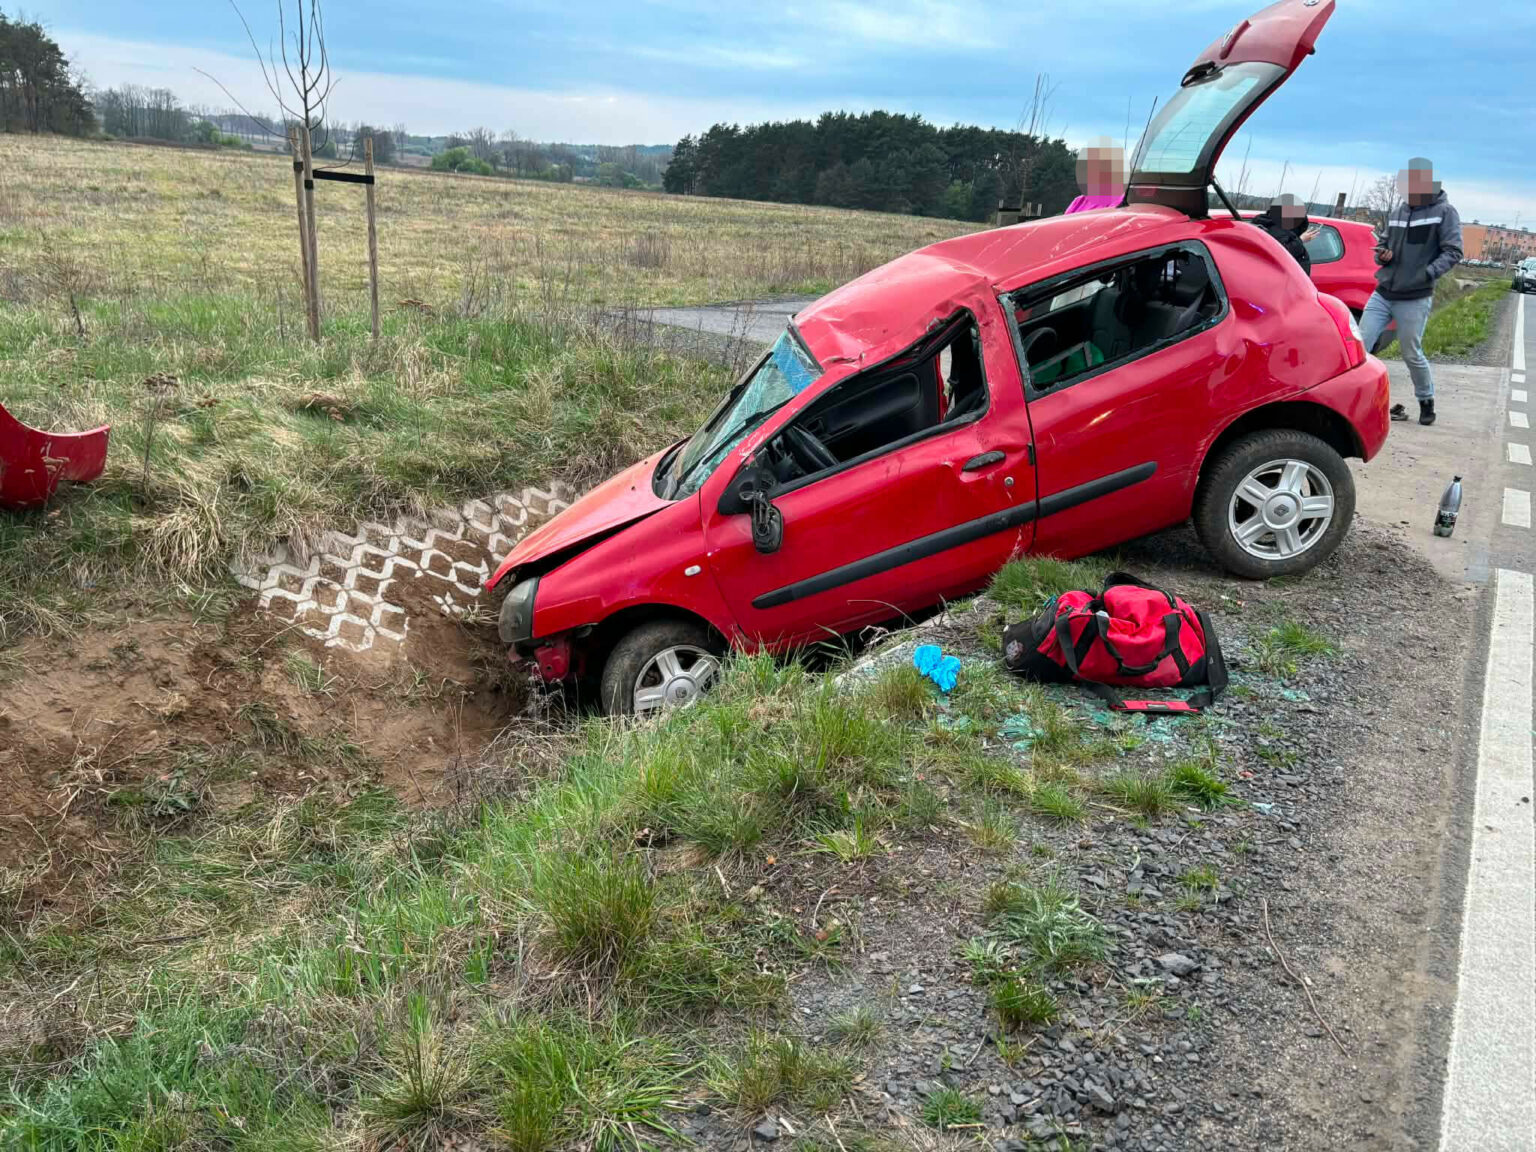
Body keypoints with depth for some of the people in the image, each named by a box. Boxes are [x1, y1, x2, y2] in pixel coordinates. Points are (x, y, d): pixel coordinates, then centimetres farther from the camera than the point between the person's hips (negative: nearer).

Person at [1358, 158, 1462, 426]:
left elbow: (1453, 252, -10)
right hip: (1382, 294, 5)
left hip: (1414, 299, -5)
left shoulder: (1444, 212, -6)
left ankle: (1427, 402, 22)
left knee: (1412, 354, 3)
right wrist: (1382, 254, -4)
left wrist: (1428, 274, -25)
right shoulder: (1398, 212, 10)